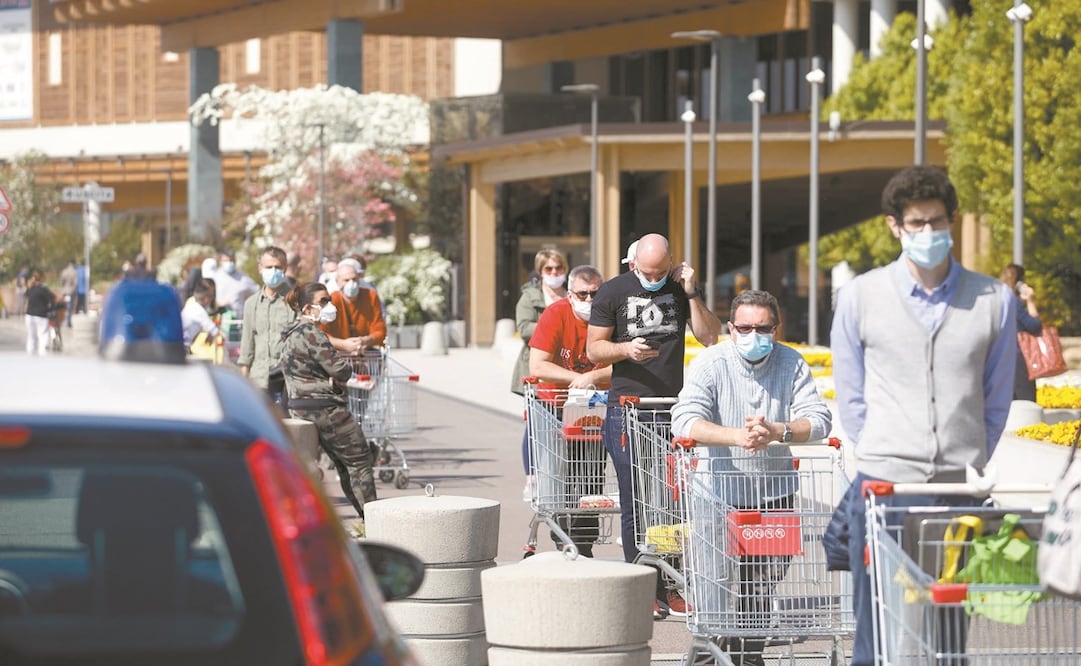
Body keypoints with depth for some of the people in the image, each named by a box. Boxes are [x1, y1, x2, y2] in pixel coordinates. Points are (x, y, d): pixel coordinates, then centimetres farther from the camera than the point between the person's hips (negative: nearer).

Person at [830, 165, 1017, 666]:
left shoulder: (993, 301, 4)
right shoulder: (860, 296, 4)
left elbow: (997, 399, 12)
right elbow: (851, 397, 9)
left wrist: (973, 464, 7)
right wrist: (878, 462, 3)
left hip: (960, 492, 1)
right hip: (883, 488, -1)